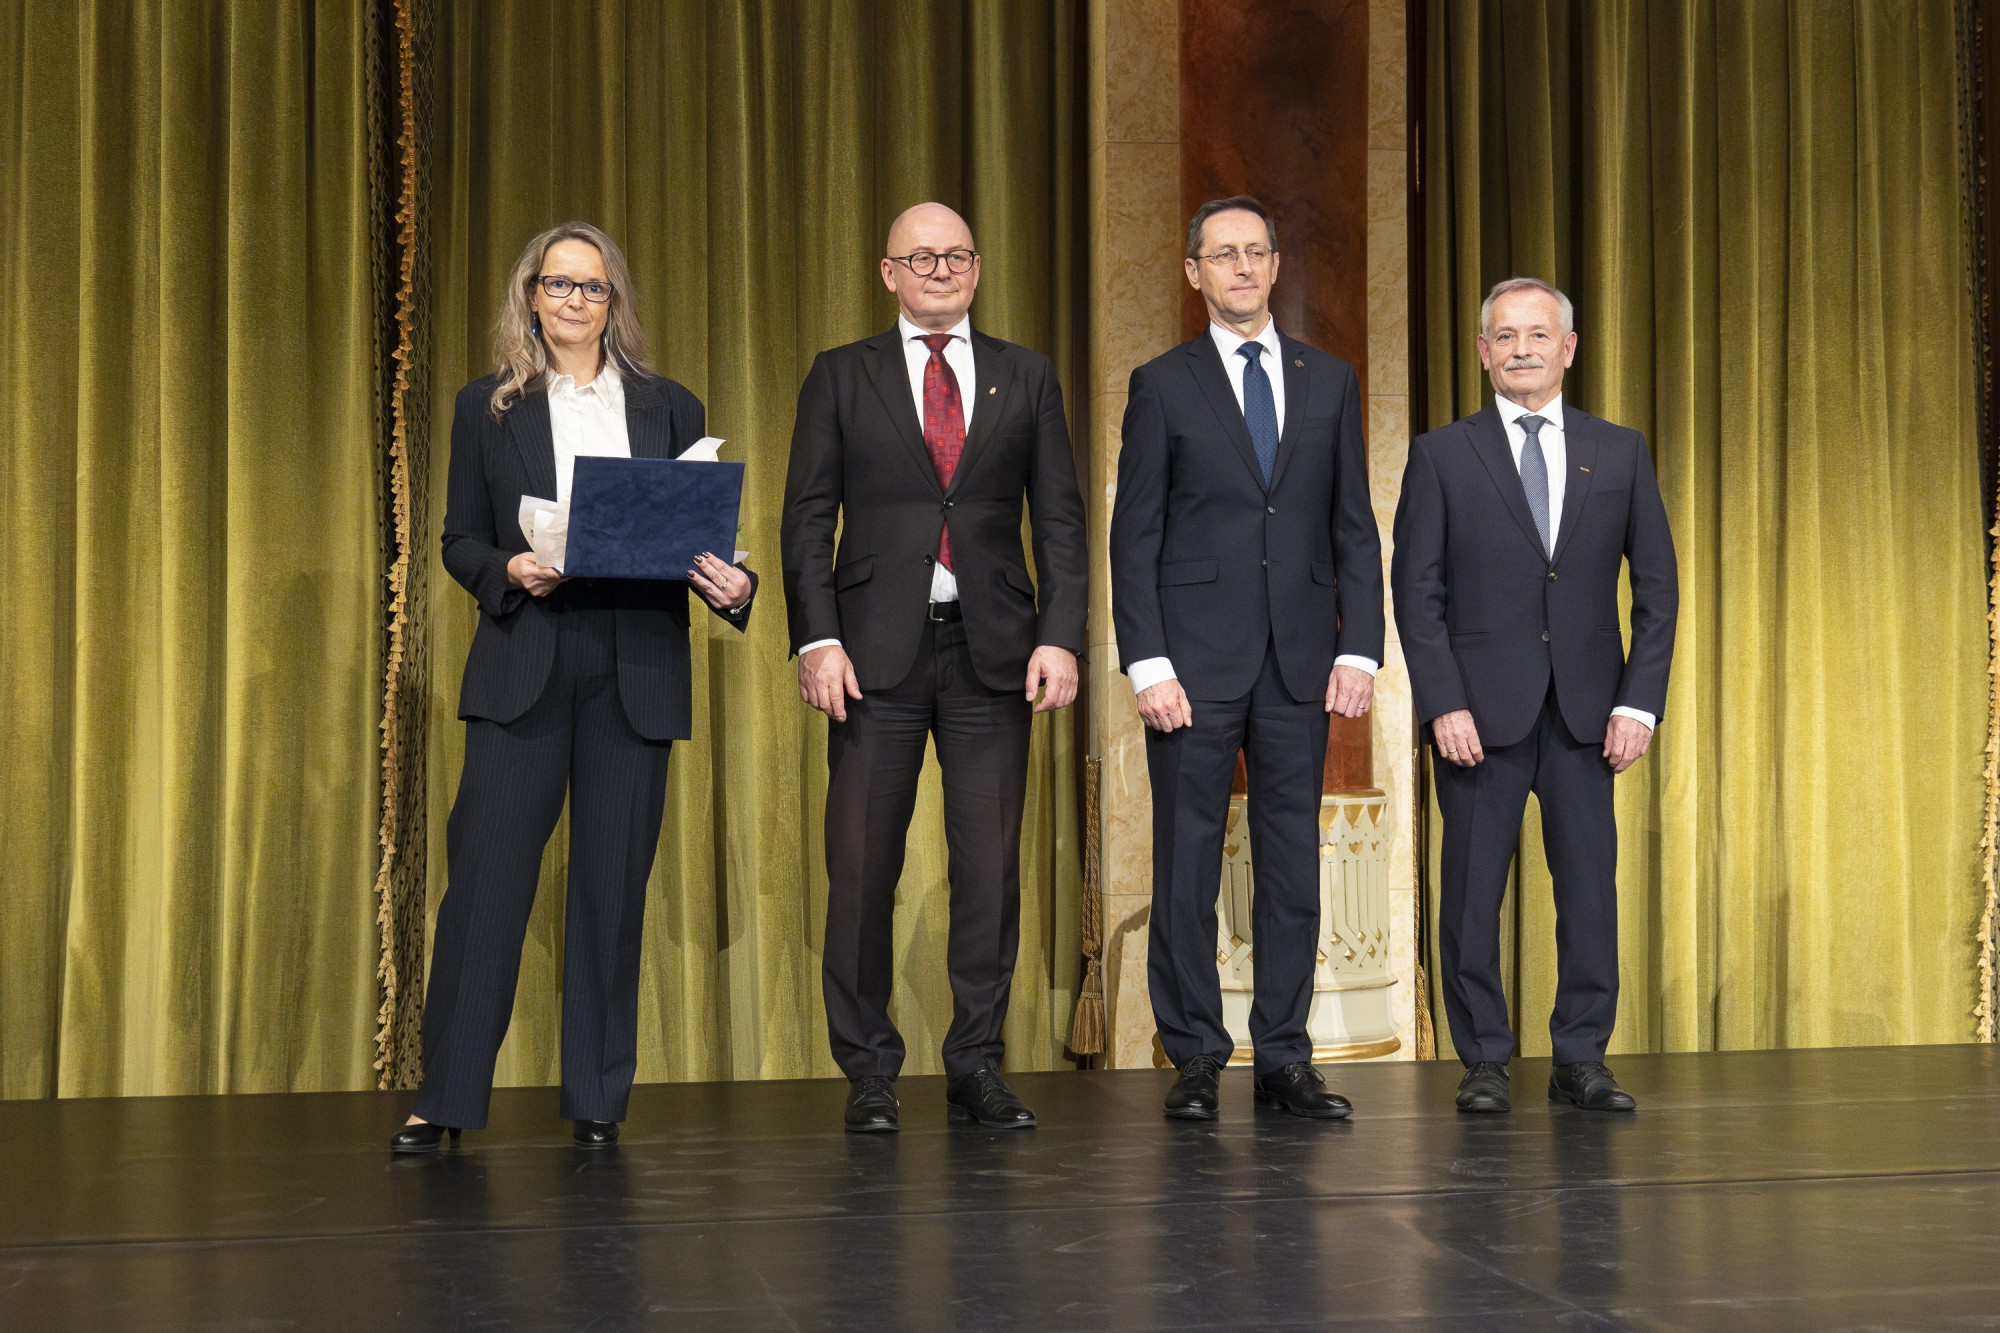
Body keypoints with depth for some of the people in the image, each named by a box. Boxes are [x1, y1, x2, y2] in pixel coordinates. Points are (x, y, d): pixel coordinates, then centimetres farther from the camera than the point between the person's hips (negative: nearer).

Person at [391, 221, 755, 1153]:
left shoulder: (669, 410, 13)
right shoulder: (488, 408, 10)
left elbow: (700, 538, 11)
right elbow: (459, 540, 8)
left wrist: (729, 585, -10)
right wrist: (509, 570, -12)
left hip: (635, 670, 1)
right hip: (522, 668, -1)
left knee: (612, 883, 3)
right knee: (486, 873, -6)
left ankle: (597, 1099, 12)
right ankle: (446, 1095, 2)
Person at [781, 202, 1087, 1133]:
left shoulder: (1026, 379, 11)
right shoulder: (841, 377, 8)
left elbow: (1060, 520, 8)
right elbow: (808, 519, 4)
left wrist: (1059, 637, -4)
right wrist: (817, 640, -8)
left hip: (992, 647, 1)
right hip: (877, 648, -1)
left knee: (990, 863, 2)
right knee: (862, 863, -1)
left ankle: (976, 1070, 12)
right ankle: (869, 1073, 9)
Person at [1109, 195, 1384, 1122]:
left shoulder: (1329, 382, 11)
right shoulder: (1163, 385, 4)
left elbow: (1355, 528, 10)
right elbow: (1134, 536, 0)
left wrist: (1360, 648, 0)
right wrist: (1147, 663, -9)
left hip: (1300, 661, 2)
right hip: (1195, 658, -2)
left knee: (1293, 861, 5)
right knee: (1187, 861, 1)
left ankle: (1284, 1060, 13)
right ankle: (1195, 1061, 10)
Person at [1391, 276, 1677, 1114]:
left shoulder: (1620, 453, 9)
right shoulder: (1442, 456, 4)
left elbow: (1656, 586, 8)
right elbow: (1417, 591, 0)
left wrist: (1639, 701, -2)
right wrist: (1443, 704, -9)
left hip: (1587, 713, 2)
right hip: (1481, 709, -2)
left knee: (1589, 885, 2)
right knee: (1472, 890, 2)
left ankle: (1581, 1059, 13)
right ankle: (1484, 1061, 12)